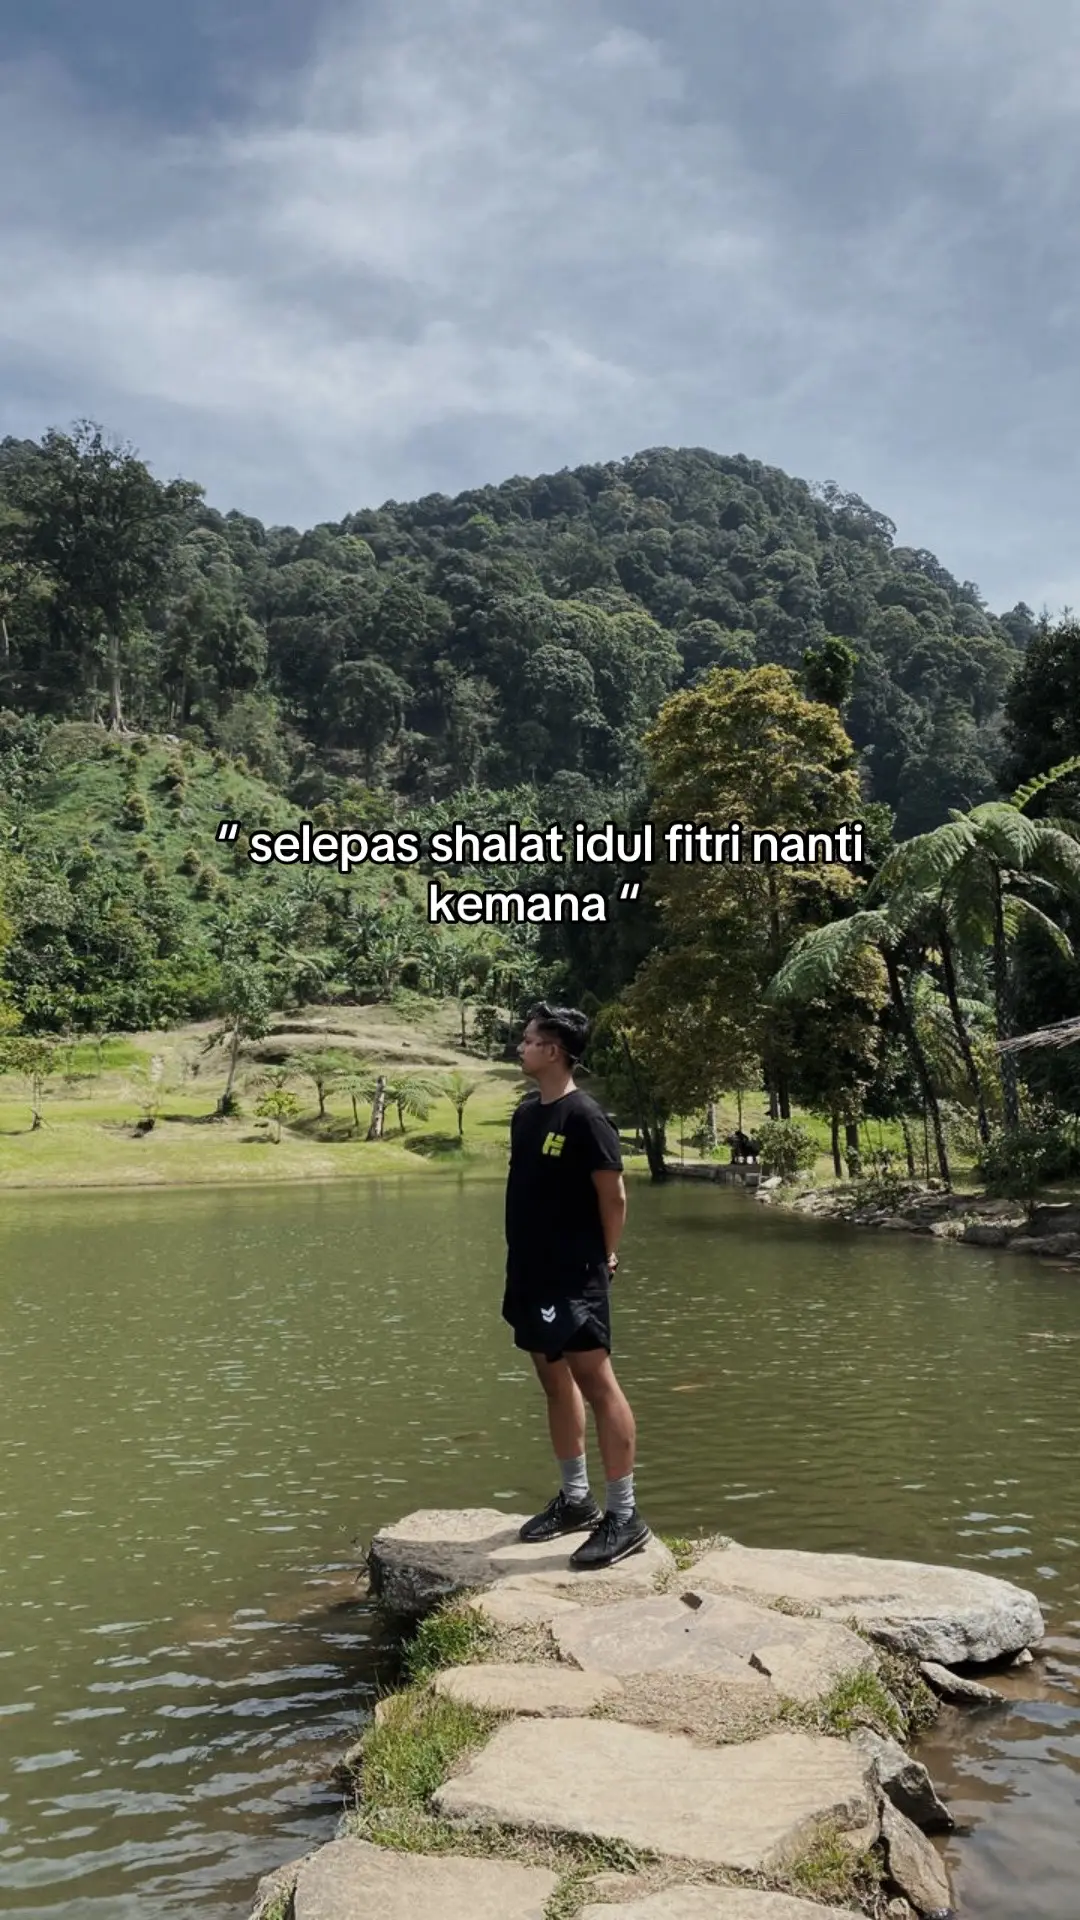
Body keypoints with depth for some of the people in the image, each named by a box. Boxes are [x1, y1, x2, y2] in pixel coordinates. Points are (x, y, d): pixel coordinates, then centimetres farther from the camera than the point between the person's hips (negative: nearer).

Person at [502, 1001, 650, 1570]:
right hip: (531, 1274, 9)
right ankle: (575, 1500, 28)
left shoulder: (584, 1116, -16)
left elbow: (613, 1195, -12)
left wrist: (605, 1257, -3)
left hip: (574, 1278, -9)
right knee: (555, 1382, 16)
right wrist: (521, 1262, 13)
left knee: (596, 1384, -5)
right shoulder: (526, 1112, 9)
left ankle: (624, 1518, 2)